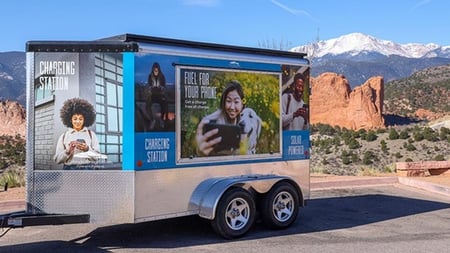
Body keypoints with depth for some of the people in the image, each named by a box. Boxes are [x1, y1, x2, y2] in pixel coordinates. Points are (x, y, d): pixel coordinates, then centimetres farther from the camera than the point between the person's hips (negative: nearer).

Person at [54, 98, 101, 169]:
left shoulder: (91, 134, 10)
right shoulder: (64, 136, 11)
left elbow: (97, 156, 4)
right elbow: (57, 159, 7)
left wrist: (87, 149, -12)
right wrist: (68, 151, -9)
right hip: (69, 168, 1)